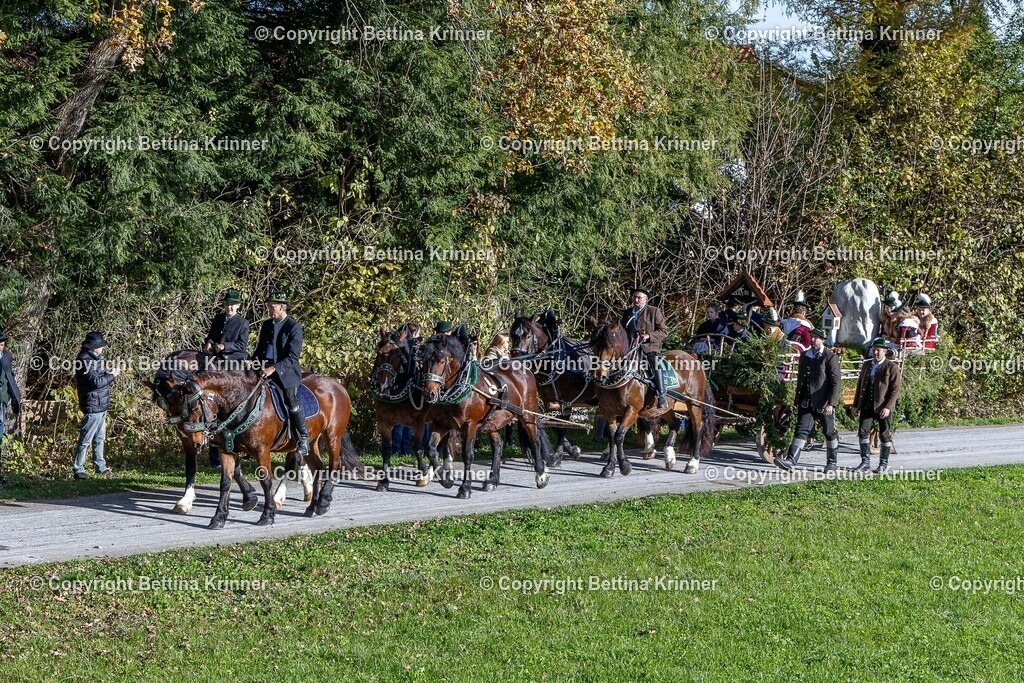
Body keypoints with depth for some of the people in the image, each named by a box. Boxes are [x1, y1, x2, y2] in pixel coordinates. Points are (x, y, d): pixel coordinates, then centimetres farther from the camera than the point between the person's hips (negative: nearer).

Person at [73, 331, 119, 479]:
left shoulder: (94, 358, 13)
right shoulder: (85, 361, -18)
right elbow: (96, 382, -24)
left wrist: (110, 373, 1)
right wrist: (112, 375, -12)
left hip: (101, 406, 10)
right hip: (93, 406, -10)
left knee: (99, 439, 18)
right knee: (86, 439, -5)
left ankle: (100, 467, 28)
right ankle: (78, 469, -1)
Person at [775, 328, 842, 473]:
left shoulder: (830, 357, -5)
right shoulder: (805, 356, 13)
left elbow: (836, 382, -9)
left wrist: (831, 403, -17)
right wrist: (798, 401, 15)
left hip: (824, 403, -4)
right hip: (806, 402, 4)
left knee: (830, 432, 8)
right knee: (801, 430, -5)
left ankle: (832, 463, 21)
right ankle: (791, 461, -14)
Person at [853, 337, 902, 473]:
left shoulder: (892, 367, -4)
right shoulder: (866, 365, 13)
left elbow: (895, 390, -9)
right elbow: (860, 384, 18)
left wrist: (888, 407, -17)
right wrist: (856, 404, 13)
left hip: (883, 407, -5)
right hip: (867, 406, 5)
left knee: (885, 435, 3)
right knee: (863, 432, -1)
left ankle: (884, 463, 13)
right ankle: (865, 462, 9)